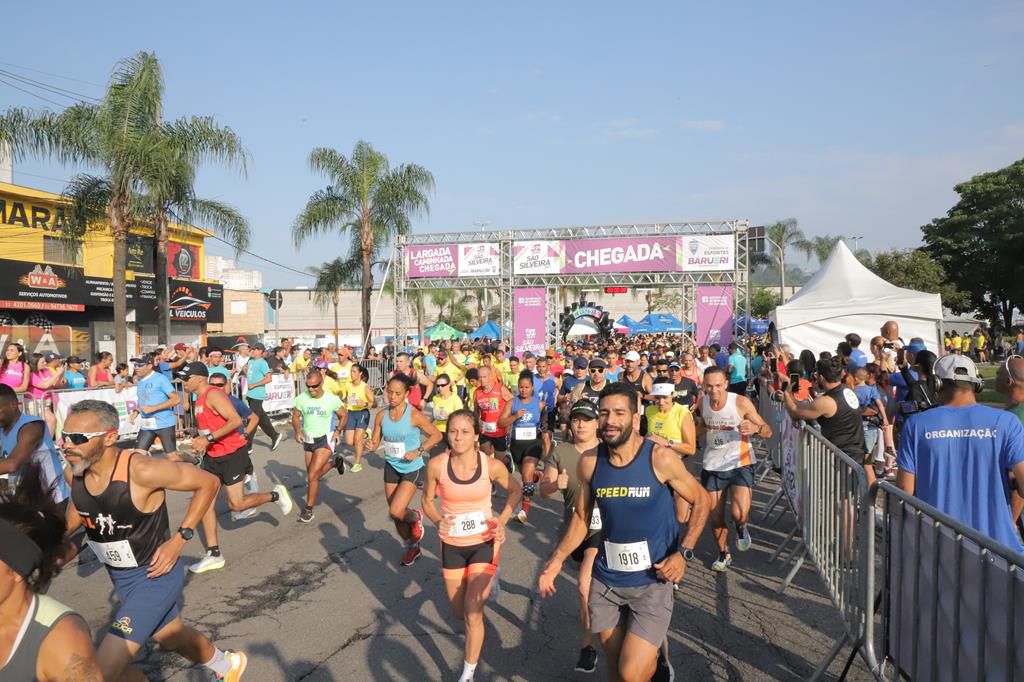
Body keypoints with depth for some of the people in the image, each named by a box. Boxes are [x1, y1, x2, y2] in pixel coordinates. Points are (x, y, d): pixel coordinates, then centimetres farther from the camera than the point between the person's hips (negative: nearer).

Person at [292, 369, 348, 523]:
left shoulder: (332, 399, -17)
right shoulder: (301, 398, -11)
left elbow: (344, 415, 0)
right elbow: (296, 416, 4)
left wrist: (338, 431, -14)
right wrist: (298, 431, -13)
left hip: (325, 440, -5)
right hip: (308, 440, 5)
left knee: (312, 476, -13)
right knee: (314, 474, 20)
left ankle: (309, 510, 2)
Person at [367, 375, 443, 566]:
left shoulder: (414, 415, -17)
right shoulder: (381, 416, -3)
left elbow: (437, 435, -9)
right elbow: (376, 440, 6)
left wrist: (418, 451, -18)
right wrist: (371, 445, -16)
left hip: (411, 468, -5)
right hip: (391, 467, 5)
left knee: (396, 511, -17)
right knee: (396, 515, 12)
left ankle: (415, 517, 18)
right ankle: (412, 547, 36)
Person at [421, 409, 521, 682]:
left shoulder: (492, 465, -19)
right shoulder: (436, 465, -17)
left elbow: (515, 490, 1)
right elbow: (427, 500, 1)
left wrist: (502, 520, -12)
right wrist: (437, 521, -18)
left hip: (484, 543, -2)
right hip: (451, 545, 2)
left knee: (473, 612, -9)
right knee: (459, 612, 17)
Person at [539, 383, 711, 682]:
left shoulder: (660, 458, -15)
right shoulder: (589, 463, -6)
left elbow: (702, 501, -3)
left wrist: (683, 553, -11)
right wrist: (558, 558, -1)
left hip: (652, 580, -3)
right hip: (606, 580, 4)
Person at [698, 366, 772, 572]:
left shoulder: (741, 402, -19)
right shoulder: (702, 403, -6)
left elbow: (768, 432, -14)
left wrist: (755, 428, -36)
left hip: (740, 464, -4)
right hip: (712, 465, 4)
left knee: (739, 514, -20)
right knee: (715, 516, 11)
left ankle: (741, 528, 18)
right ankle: (723, 554, 38)